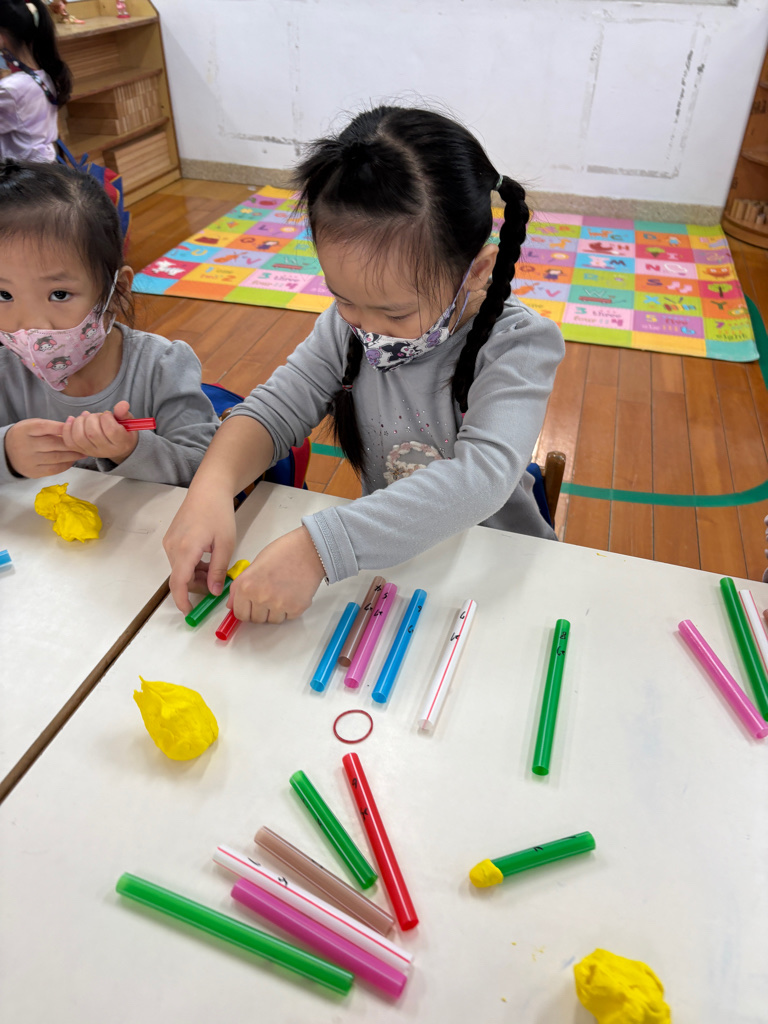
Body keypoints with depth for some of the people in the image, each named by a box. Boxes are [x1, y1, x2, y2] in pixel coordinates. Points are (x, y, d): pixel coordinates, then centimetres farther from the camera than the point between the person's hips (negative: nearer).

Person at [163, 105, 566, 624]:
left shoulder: (519, 345, -20)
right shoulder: (348, 323, -6)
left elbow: (482, 476, -33)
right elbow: (275, 408, -4)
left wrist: (317, 547, -42)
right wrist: (212, 486, -26)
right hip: (382, 554, 4)